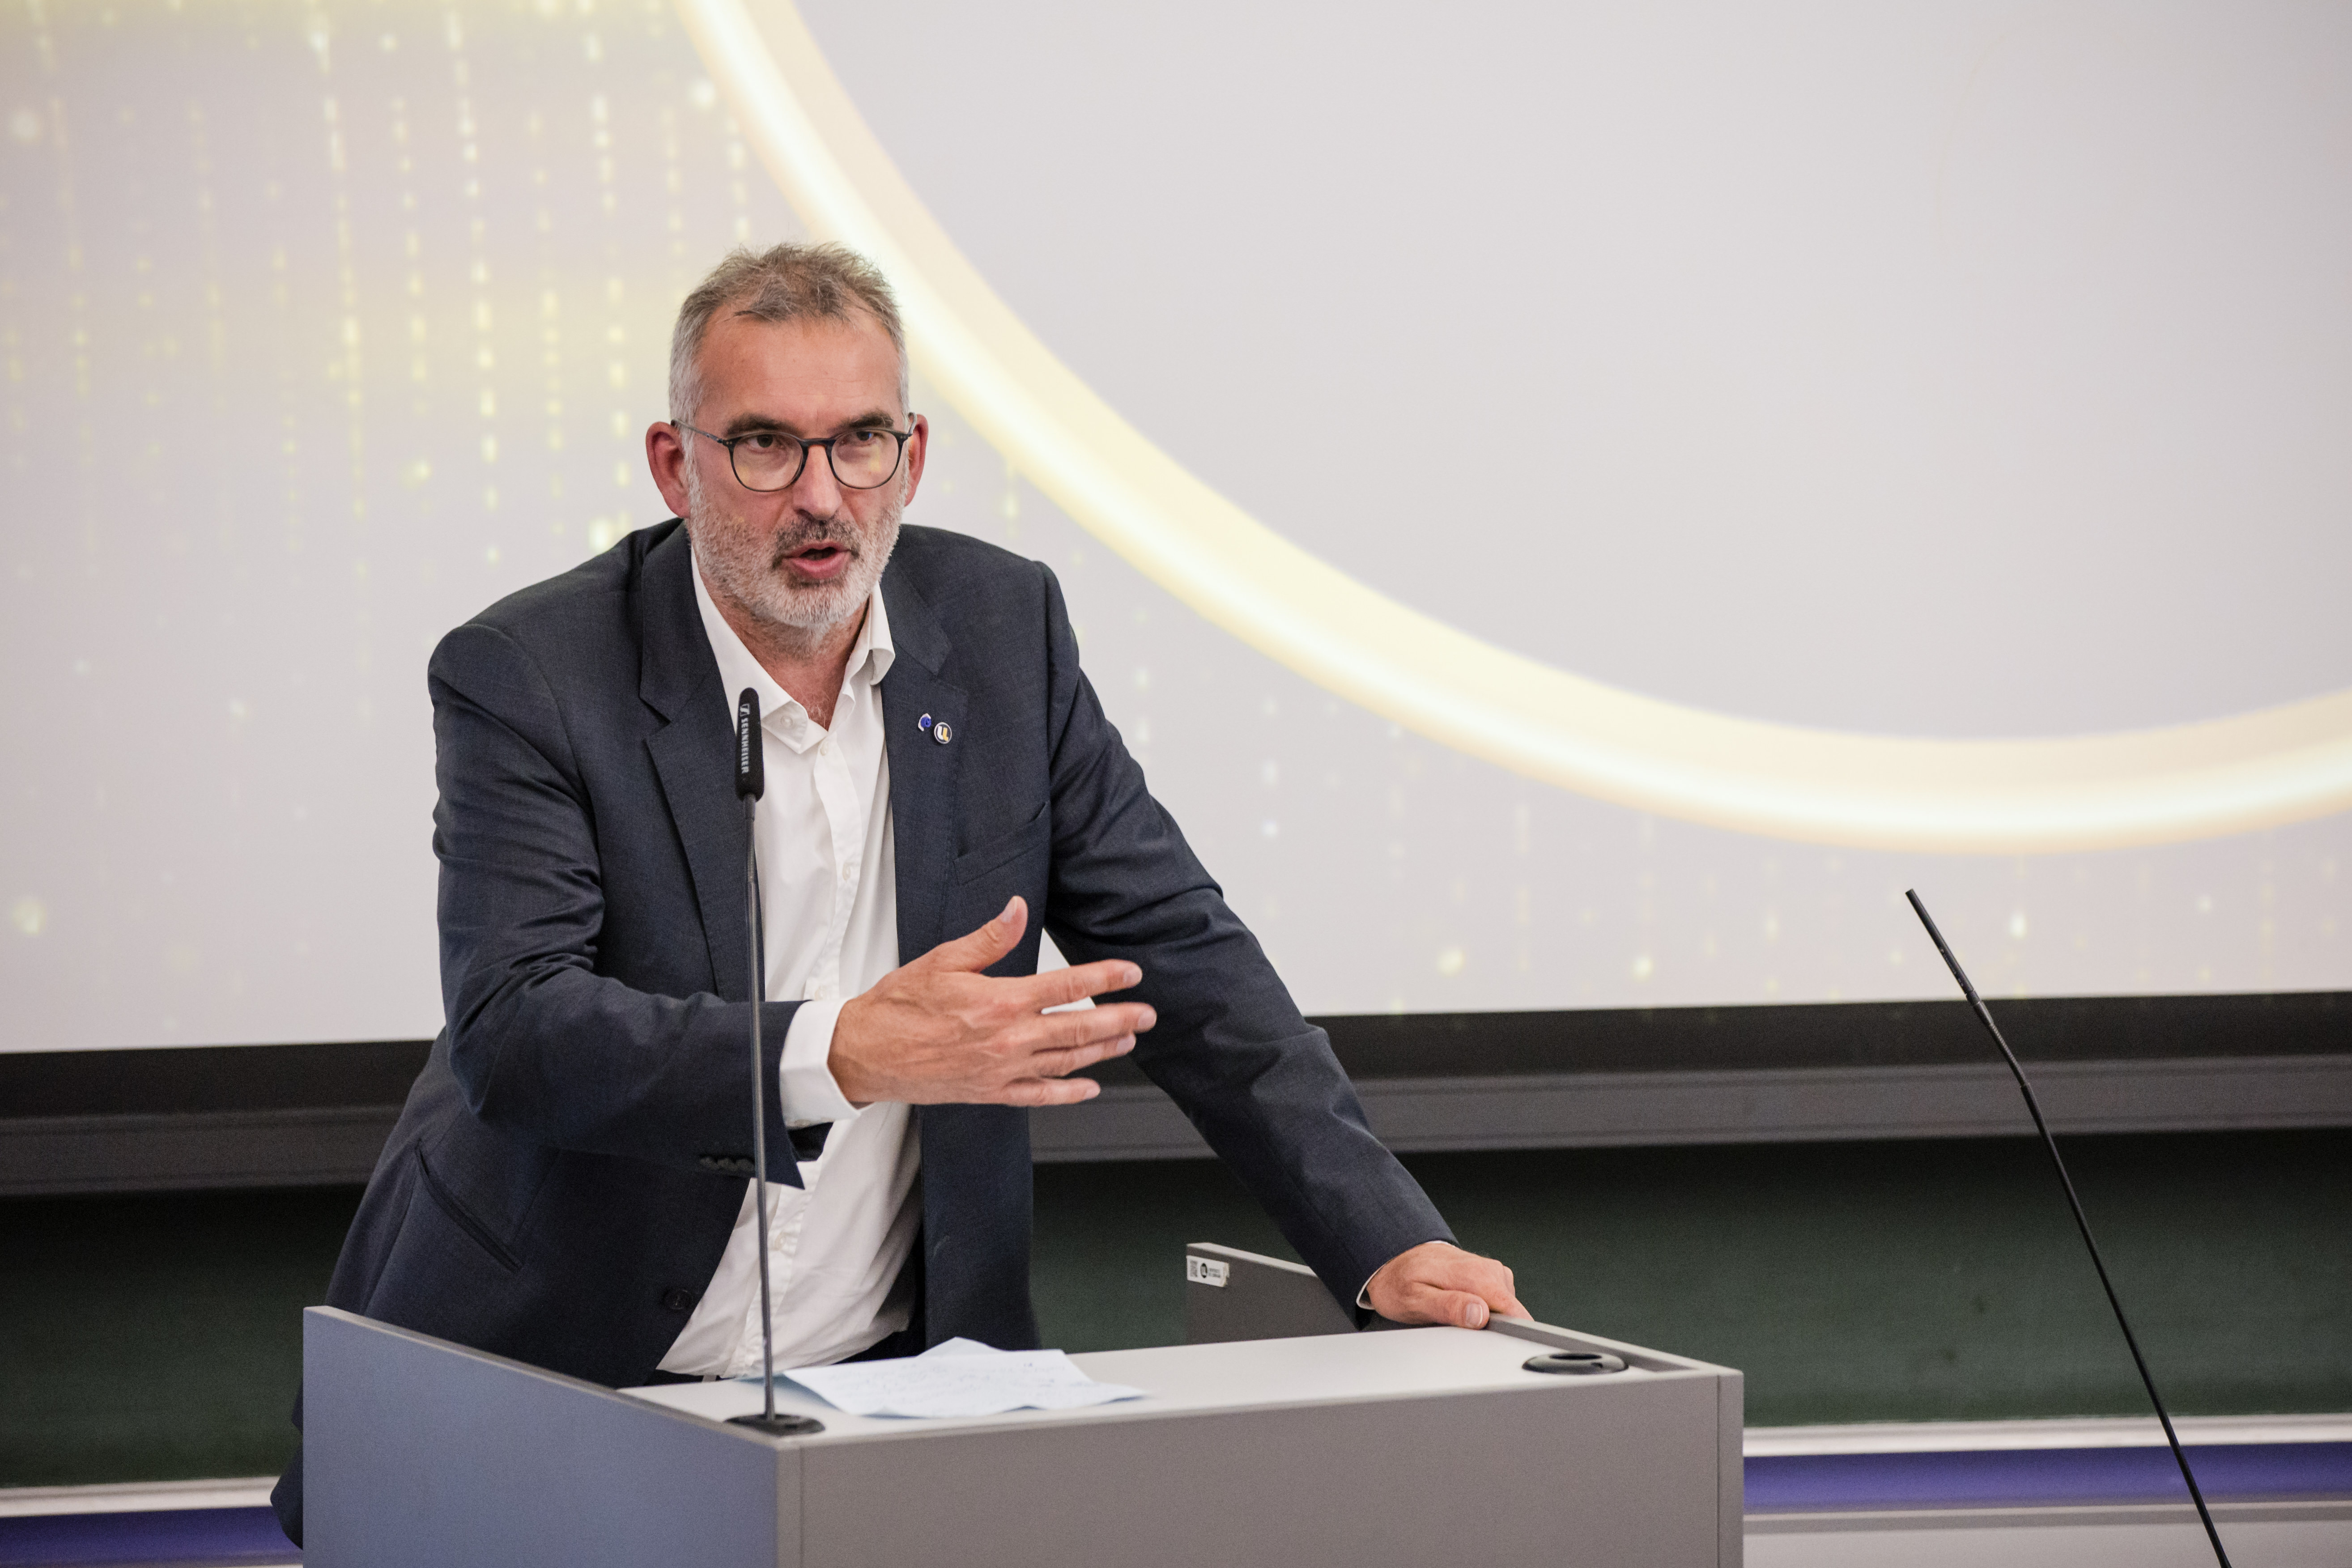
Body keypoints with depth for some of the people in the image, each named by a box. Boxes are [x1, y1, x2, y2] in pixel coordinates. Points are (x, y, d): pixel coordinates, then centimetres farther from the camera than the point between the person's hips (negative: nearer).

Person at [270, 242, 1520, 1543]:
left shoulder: (1001, 627, 2)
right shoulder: (523, 678, -10)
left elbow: (1180, 954, 5)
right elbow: (514, 1034, -21)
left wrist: (1386, 1244, -5)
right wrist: (844, 1053, -34)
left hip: (890, 1376, 3)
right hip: (549, 1379, -3)